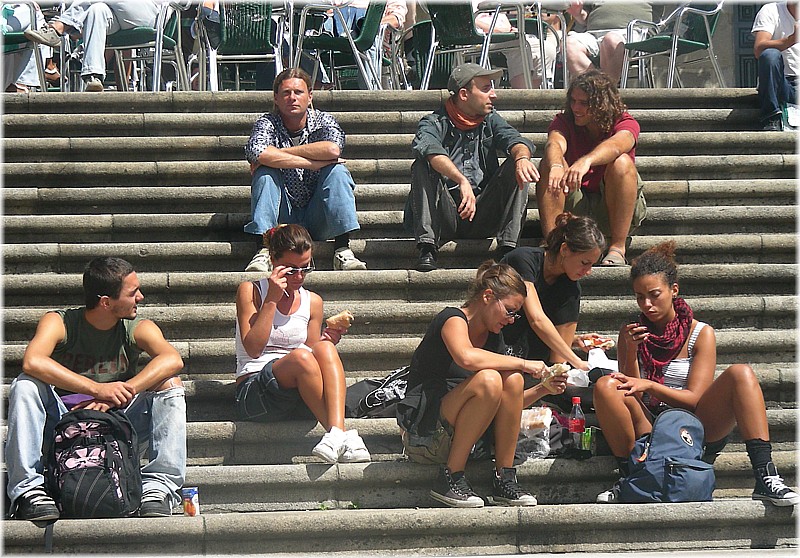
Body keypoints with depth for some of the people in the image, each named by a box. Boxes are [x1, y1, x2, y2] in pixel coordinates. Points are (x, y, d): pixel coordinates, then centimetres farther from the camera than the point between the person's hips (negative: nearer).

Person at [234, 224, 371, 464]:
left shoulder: (313, 302, 16)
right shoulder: (250, 291, 3)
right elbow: (253, 349, -10)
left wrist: (326, 343, -4)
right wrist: (272, 300, -14)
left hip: (301, 403, 4)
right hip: (254, 394, -4)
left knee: (325, 348, -29)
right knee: (300, 356, -34)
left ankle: (336, 432, -46)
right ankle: (341, 436, -30)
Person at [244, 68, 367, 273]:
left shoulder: (324, 121, 0)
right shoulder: (267, 123, -3)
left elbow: (333, 149, -26)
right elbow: (256, 153, -29)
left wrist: (279, 153, -22)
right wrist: (313, 163, -29)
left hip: (318, 220, 1)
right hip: (282, 218, -1)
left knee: (337, 170, -21)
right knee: (265, 172, -22)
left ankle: (342, 251, -29)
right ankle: (263, 252, -32)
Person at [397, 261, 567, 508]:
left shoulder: (493, 337, 13)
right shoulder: (453, 319, -10)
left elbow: (508, 404, 15)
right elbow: (466, 357, -35)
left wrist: (542, 389, -1)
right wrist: (522, 363, -26)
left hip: (460, 436, 7)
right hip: (424, 437, -7)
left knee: (512, 380, -15)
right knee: (488, 380, -29)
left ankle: (504, 479, -12)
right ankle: (450, 479, -21)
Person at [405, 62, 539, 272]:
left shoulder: (491, 121, 13)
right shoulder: (435, 123, -3)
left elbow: (514, 140, -7)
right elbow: (428, 147, -27)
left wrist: (522, 157, -33)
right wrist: (462, 181, -44)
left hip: (483, 218, 3)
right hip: (444, 219, -3)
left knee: (517, 168, -14)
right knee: (423, 166, -25)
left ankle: (507, 247, -24)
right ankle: (427, 247, -31)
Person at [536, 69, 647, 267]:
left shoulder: (626, 124, -8)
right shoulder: (564, 121, -1)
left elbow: (615, 146, -33)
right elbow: (555, 144, -25)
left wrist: (585, 162, -56)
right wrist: (556, 166, -51)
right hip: (574, 208, 2)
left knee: (622, 163, -28)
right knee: (549, 163, -20)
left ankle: (617, 249, -29)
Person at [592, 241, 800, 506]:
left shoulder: (700, 333, 2)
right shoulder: (631, 333, 8)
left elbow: (694, 399, -6)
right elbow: (630, 395, 2)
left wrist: (650, 386, -21)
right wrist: (632, 352, -13)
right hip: (650, 432, 1)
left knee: (741, 374, -24)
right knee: (606, 386, -25)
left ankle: (765, 477, -35)